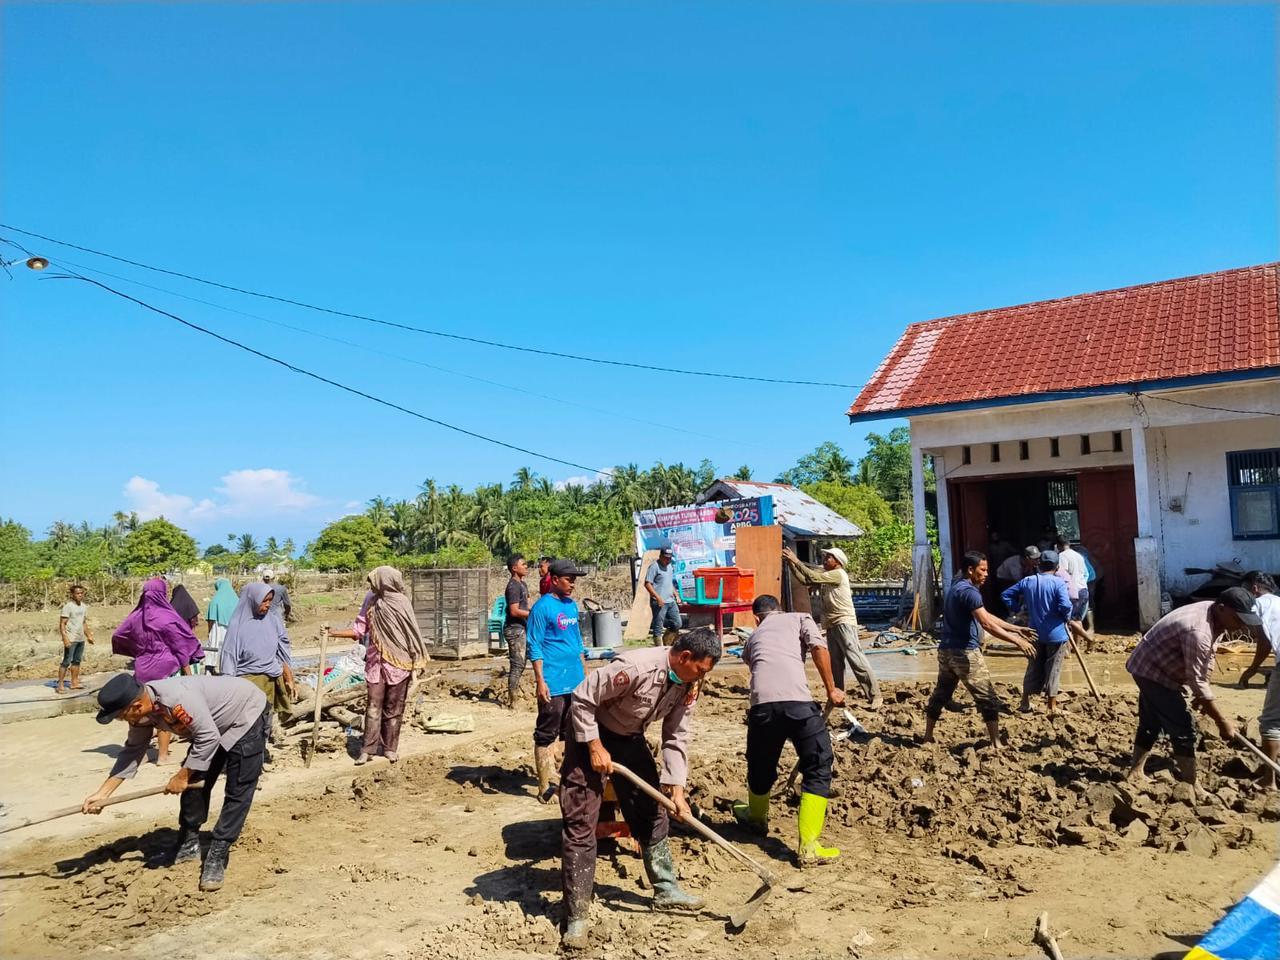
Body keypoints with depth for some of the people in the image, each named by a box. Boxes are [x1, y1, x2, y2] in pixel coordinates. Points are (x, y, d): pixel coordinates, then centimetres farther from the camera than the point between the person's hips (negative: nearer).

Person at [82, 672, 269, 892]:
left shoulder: (177, 698, -38)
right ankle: (188, 845, 26)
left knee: (237, 792, -9)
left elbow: (208, 738, -32)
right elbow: (132, 752, 0)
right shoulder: (142, 712, -10)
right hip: (212, 725, 9)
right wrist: (102, 792, -5)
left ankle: (216, 858, -2)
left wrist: (182, 776, -21)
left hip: (244, 716, -8)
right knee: (195, 783, 9)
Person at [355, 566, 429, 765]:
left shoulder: (402, 603, -10)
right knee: (373, 705, 2)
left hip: (398, 662, -4)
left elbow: (412, 633, -7)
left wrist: (415, 661, -6)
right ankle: (368, 749, 5)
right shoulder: (374, 603, 5)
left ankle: (390, 748, 16)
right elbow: (363, 629, 14)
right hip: (377, 661, 4)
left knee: (393, 707, 6)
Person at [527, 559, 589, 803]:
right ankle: (545, 788, 8)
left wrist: (586, 675, 18)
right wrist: (540, 682, -17)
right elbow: (535, 648, -12)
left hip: (576, 683, 8)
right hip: (554, 684, -8)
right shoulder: (542, 607, -10)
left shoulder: (572, 605, 12)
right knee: (546, 736, 1)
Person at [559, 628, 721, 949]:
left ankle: (665, 889, 28)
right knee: (580, 823, -6)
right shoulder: (635, 666, -34)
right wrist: (595, 747, -25)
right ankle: (576, 916, 3)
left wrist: (676, 789, -10)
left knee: (652, 812, 12)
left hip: (630, 738, 7)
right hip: (592, 732, -7)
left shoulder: (687, 685, -10)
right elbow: (582, 698, -28)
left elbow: (676, 738, -4)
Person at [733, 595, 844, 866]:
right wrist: (831, 690, 10)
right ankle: (808, 847, 6)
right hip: (798, 701, -3)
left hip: (761, 706, 4)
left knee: (760, 767, 26)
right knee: (818, 769, 10)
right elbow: (819, 647, 2)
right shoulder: (799, 618, 22)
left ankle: (757, 817, 51)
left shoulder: (752, 639, 32)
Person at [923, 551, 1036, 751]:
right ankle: (996, 744, 3)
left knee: (939, 695, 16)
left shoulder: (956, 586, 14)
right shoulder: (969, 591, -16)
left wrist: (1014, 629, 15)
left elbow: (986, 615, 17)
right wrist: (1017, 641, -26)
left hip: (946, 650, 9)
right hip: (965, 653, -9)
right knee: (988, 699, 1)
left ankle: (928, 737, 22)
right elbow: (987, 624, -25)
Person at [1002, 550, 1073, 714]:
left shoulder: (1027, 581, 2)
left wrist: (1017, 609, 9)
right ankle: (1052, 706, 11)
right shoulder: (1059, 582, -12)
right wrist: (1067, 617, -4)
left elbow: (1006, 595, 5)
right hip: (1055, 634, -4)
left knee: (1033, 668, 15)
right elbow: (1065, 605, -23)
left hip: (1035, 633, 4)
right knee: (1053, 670, 6)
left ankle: (1025, 703, 19)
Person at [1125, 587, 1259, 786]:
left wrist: (1203, 695, 6)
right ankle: (1190, 786, -1)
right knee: (1183, 729, -8)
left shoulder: (1216, 617, -4)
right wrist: (1222, 722, -24)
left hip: (1152, 668, 10)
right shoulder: (1198, 631, -34)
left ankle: (1135, 773, 30)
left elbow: (1207, 660, 9)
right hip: (1153, 672, -10)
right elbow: (1196, 680, -30)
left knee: (1151, 724, 20)